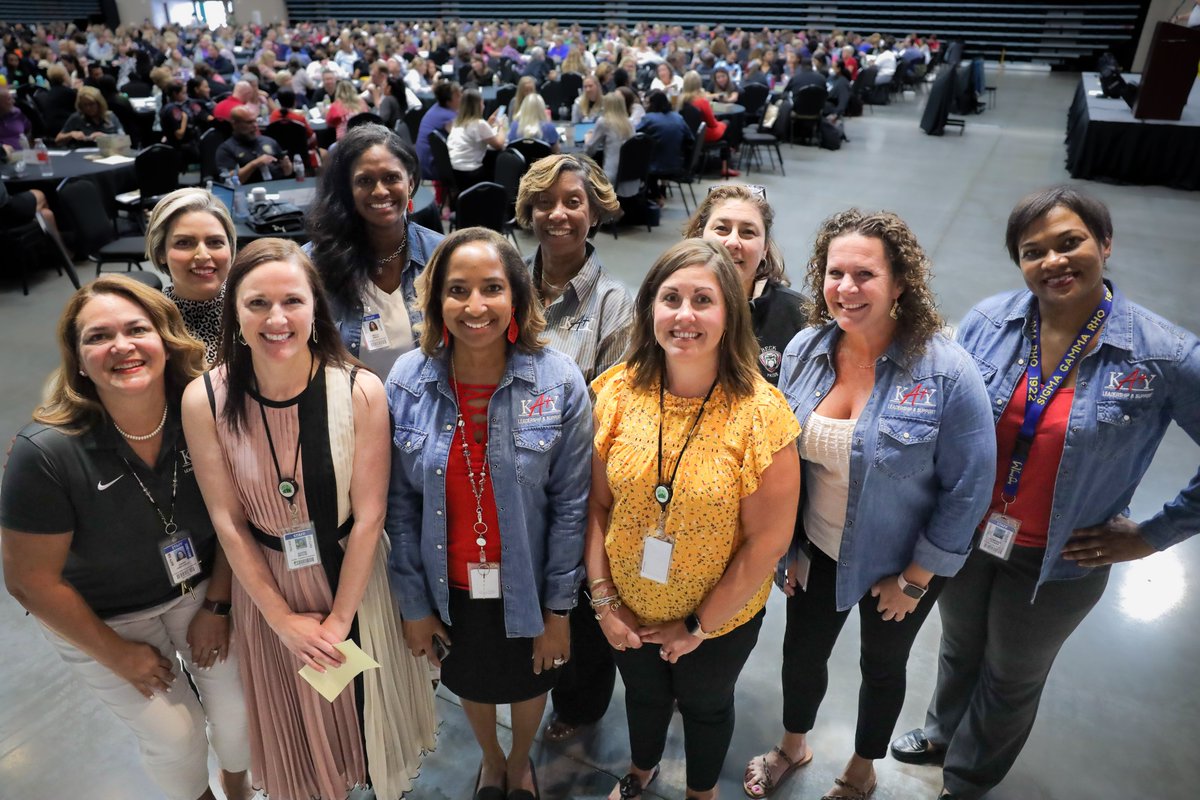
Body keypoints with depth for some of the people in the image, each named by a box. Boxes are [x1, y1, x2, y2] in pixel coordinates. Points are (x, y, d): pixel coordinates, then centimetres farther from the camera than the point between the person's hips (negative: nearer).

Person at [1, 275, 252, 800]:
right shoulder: (46, 451, -28)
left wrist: (216, 607, -6)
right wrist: (117, 654, -10)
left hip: (198, 588, 2)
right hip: (100, 618, -2)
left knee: (239, 706, 6)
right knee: (175, 737, 5)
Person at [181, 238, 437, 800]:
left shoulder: (360, 391, -22)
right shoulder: (204, 400, -18)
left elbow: (368, 517, -16)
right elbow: (227, 522, -11)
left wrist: (340, 617, -11)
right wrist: (283, 618, -8)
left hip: (352, 576, -1)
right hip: (266, 584, 1)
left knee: (365, 703, 22)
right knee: (295, 721, 24)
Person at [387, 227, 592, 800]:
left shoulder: (560, 382, -19)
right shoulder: (406, 381, -14)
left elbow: (570, 504, -13)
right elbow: (400, 504, -7)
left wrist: (558, 607, -9)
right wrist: (413, 603, -3)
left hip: (527, 587, -1)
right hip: (448, 587, 2)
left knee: (530, 683, 26)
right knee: (470, 683, 28)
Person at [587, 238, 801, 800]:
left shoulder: (760, 412, -25)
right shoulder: (618, 392, -15)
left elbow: (767, 542, -19)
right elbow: (597, 504, -6)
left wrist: (699, 626, -13)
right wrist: (603, 598, -8)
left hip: (722, 618, -2)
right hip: (628, 612, 3)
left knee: (705, 705, 26)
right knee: (643, 693, 30)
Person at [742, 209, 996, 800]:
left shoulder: (948, 372, -25)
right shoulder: (804, 351, -12)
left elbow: (967, 489, -17)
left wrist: (914, 579, -11)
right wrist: (786, 548, 3)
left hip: (899, 563, -3)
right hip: (816, 550, 3)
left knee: (882, 665, 22)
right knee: (801, 651, 21)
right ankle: (793, 746, 55)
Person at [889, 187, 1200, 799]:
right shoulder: (987, 320, -13)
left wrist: (1150, 536, -10)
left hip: (1058, 563, -2)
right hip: (966, 536, 2)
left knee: (1013, 676, 23)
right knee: (959, 646, 28)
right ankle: (943, 732, 59)